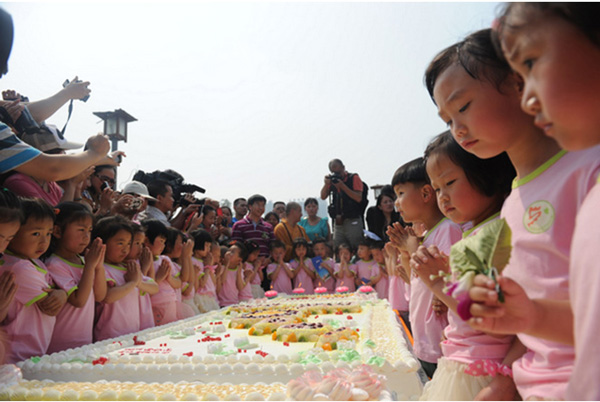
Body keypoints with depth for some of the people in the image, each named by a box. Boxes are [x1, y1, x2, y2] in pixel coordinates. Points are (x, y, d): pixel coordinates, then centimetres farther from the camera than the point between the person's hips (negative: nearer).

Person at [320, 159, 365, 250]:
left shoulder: (354, 178, 0)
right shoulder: (332, 180, 12)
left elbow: (358, 198, -12)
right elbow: (323, 197, 6)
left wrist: (342, 186, -17)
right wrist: (326, 184, -10)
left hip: (352, 222, -4)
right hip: (338, 223, 4)